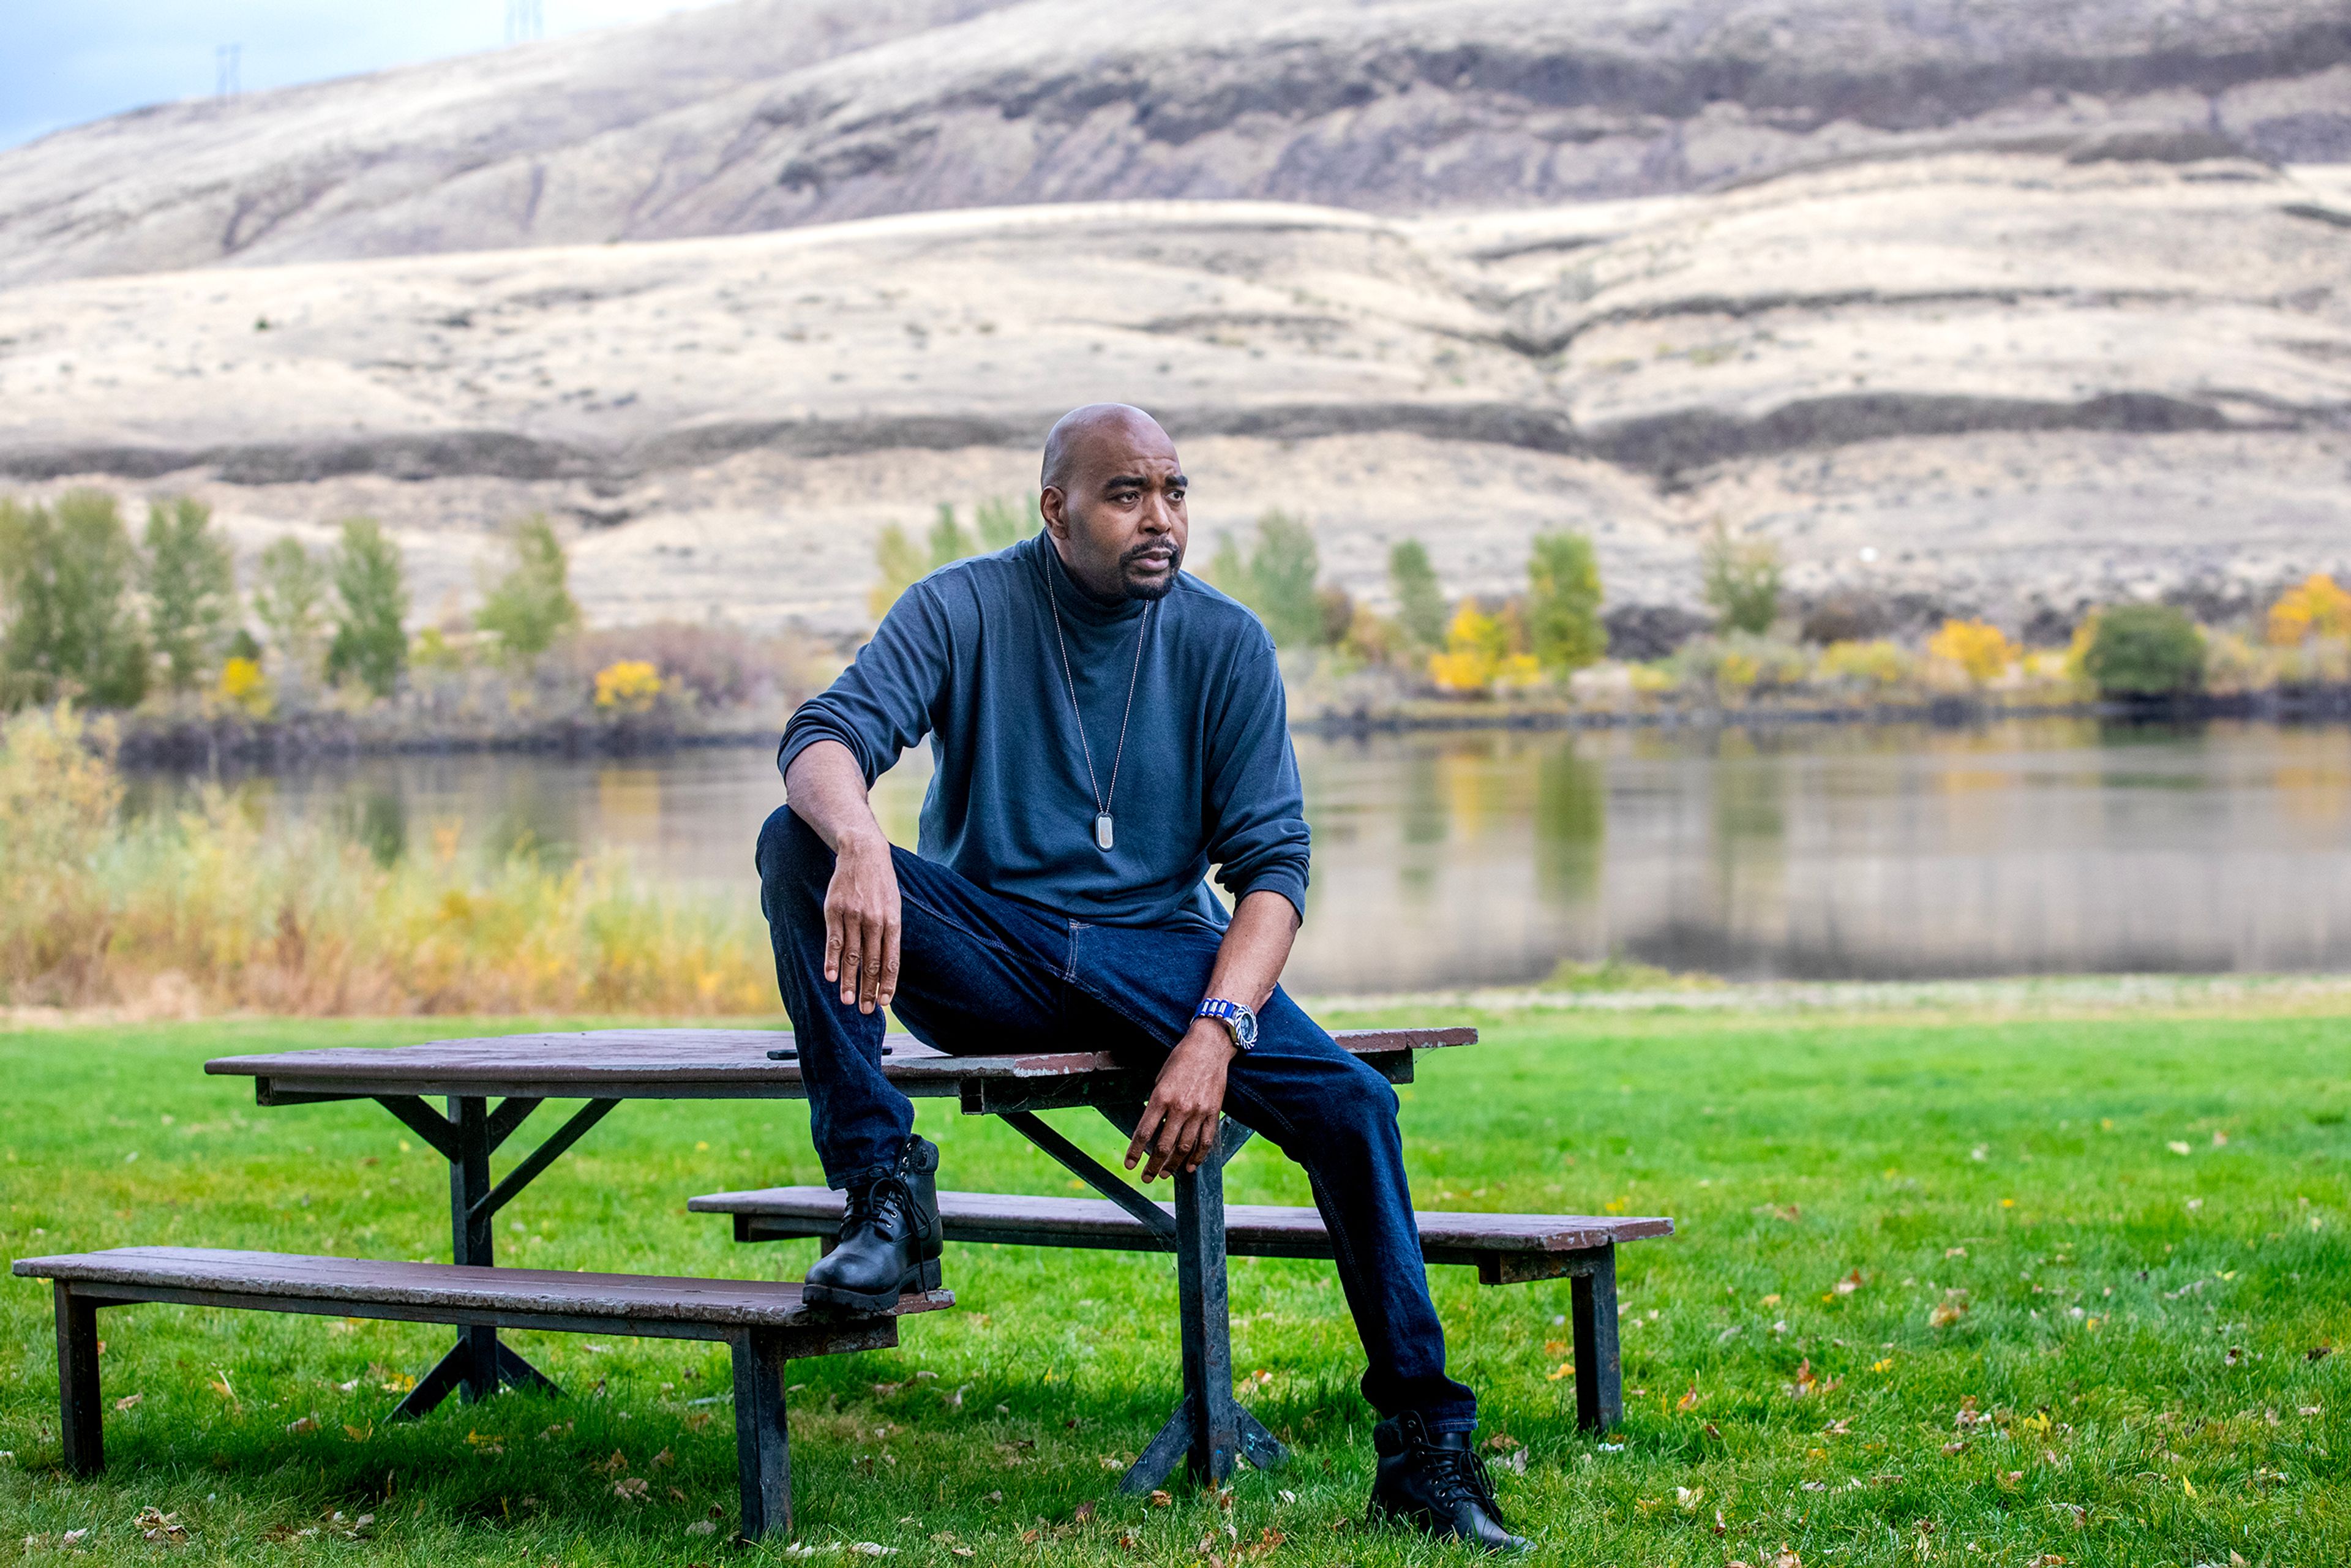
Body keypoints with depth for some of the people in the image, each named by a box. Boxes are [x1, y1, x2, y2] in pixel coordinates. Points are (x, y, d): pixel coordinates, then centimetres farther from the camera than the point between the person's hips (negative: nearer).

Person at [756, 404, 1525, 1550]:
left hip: (1158, 949, 1)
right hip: (983, 954, 0)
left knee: (1351, 1106, -24)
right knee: (798, 844, -27)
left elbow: (1272, 865, -4)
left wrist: (1214, 1035, -22)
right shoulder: (964, 610, -2)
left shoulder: (1225, 644, 1)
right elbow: (823, 737, -17)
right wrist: (858, 843, -42)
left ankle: (1422, 1450, -12)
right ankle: (881, 1190, -25)